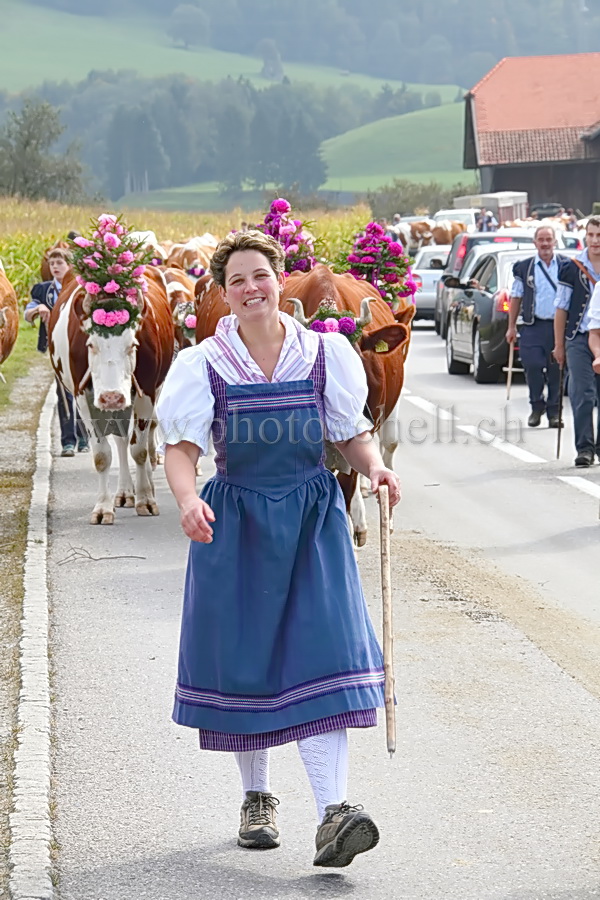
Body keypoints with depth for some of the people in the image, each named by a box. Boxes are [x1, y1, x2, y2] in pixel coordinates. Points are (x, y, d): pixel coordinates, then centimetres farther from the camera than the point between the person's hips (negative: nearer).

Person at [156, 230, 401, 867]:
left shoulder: (325, 354, 4)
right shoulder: (203, 365, 0)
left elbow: (353, 434, 10)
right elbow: (182, 447, -9)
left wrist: (374, 467, -12)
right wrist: (188, 499, -29)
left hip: (312, 516, 0)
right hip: (234, 521, 0)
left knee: (322, 649, -13)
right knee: (243, 659, 5)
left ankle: (332, 814, -19)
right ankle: (256, 798, 25)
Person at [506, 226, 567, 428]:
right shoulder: (523, 268, 8)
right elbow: (516, 298, 11)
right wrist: (511, 327, 6)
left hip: (559, 326, 0)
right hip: (533, 327, 0)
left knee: (556, 371, 0)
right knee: (532, 367, -9)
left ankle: (554, 412, 10)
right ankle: (536, 407, 11)